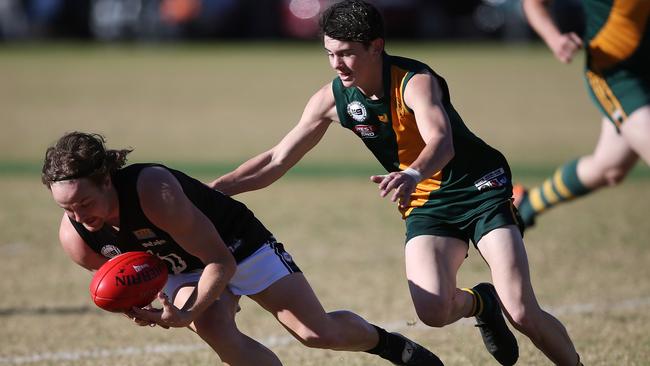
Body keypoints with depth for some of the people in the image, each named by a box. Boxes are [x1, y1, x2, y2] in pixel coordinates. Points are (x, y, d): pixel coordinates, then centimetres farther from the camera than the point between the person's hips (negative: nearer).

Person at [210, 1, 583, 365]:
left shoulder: (416, 81, -24)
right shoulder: (333, 98, -8)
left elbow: (441, 142, -43)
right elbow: (278, 160, -1)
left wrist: (414, 174, -64)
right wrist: (215, 188, -11)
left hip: (480, 189, -4)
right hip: (426, 204, 4)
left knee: (522, 313, -17)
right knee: (433, 310, -23)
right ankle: (479, 302, 13)